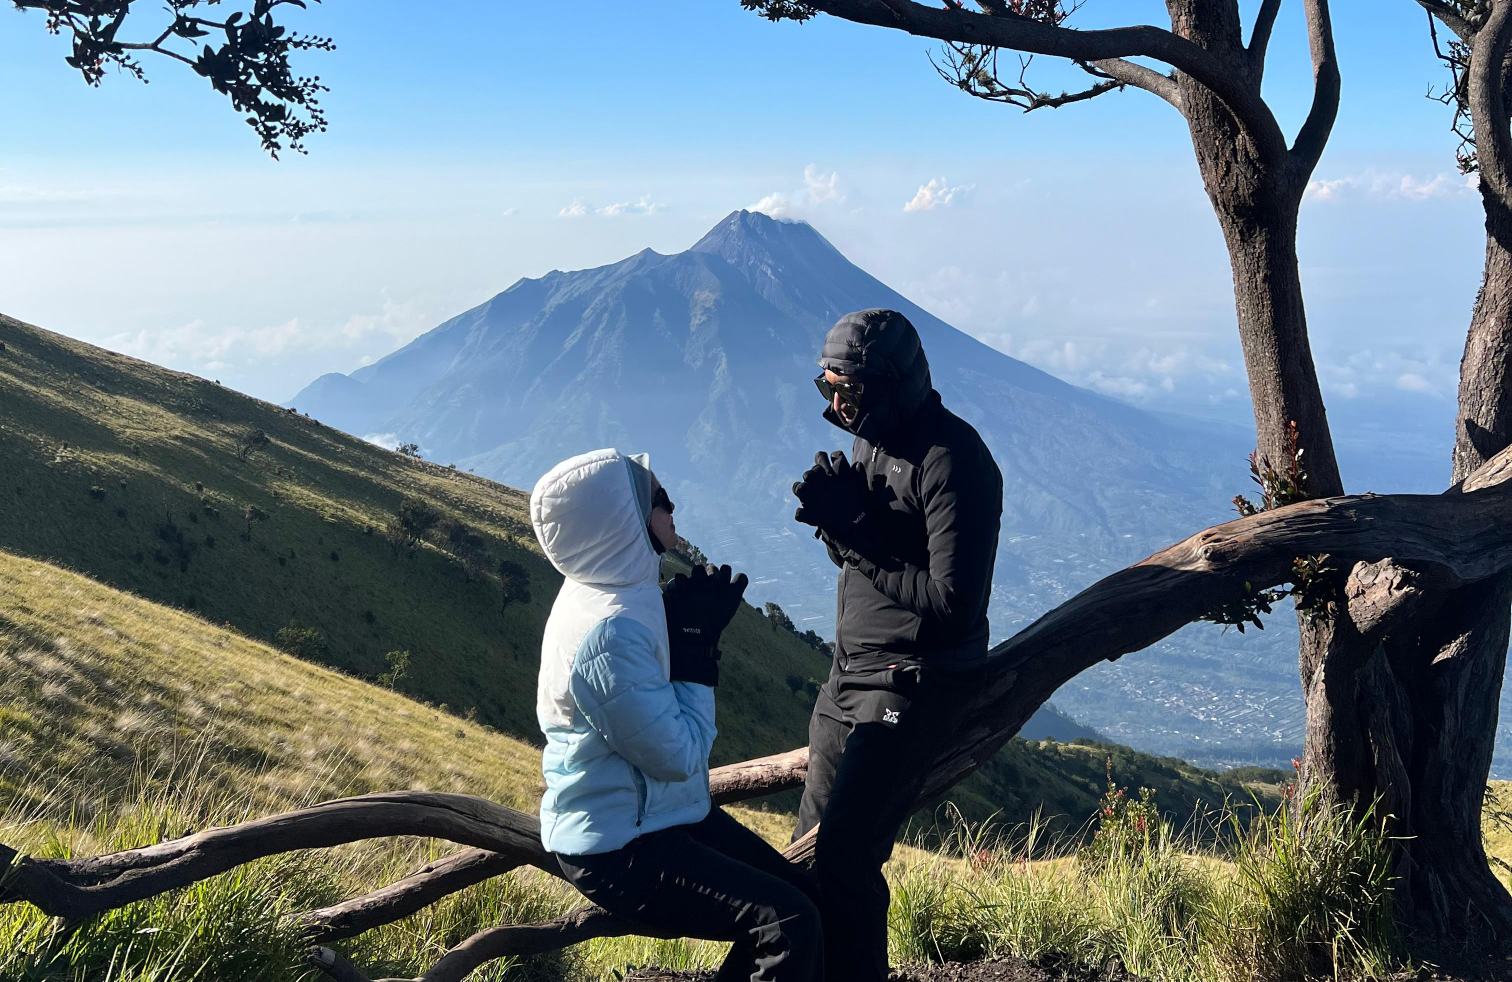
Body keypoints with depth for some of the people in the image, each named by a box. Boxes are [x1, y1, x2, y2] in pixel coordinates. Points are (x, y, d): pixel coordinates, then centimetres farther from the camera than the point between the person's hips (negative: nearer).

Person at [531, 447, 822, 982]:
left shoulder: (612, 592, 2)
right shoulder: (608, 634, -29)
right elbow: (679, 756, -22)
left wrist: (696, 631, -5)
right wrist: (697, 647, -16)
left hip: (656, 814, 10)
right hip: (617, 851, -10)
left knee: (803, 895, 8)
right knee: (791, 925, -18)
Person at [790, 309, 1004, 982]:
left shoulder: (953, 462, -19)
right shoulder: (870, 439, 8)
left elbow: (953, 604, -23)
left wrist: (855, 530, -23)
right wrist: (832, 514, -7)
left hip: (912, 685, -9)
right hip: (849, 672, 9)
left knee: (841, 860, -12)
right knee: (810, 846, 13)